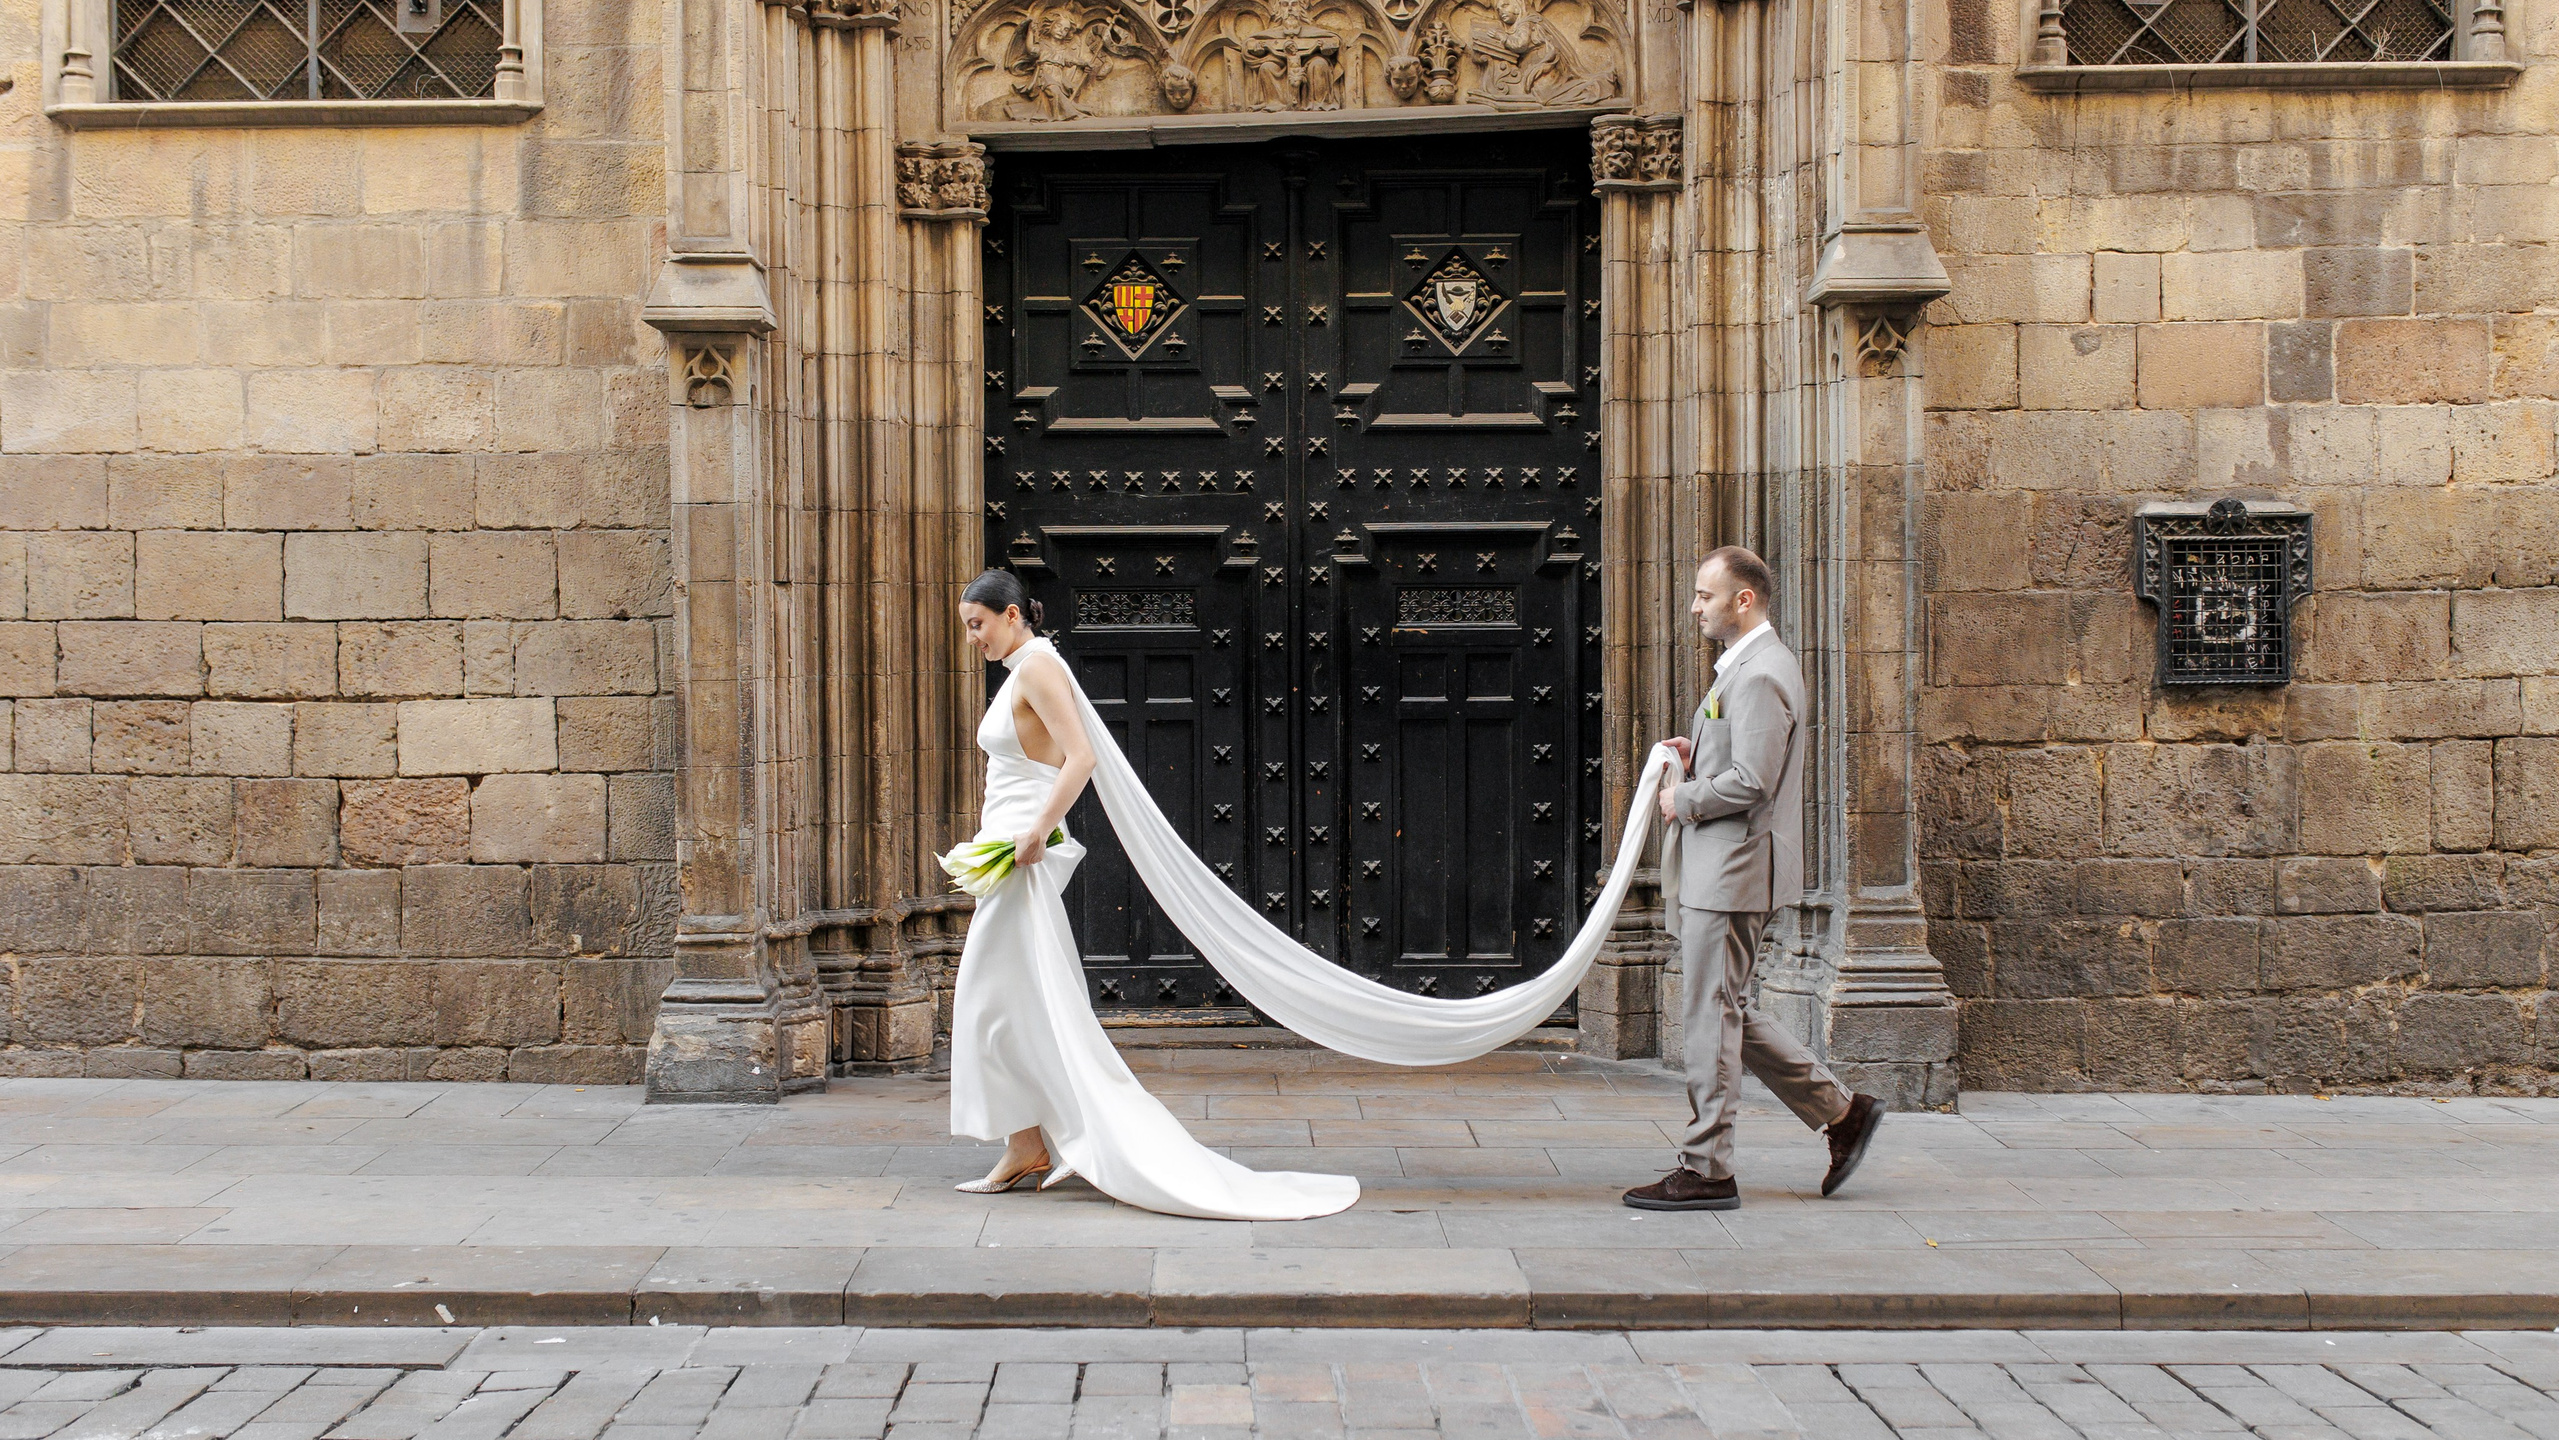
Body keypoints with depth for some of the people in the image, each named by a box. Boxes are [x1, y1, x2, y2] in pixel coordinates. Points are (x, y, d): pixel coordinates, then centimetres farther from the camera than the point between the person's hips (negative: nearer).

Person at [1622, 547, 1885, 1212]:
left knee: (1712, 1013, -4)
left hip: (1734, 869, -11)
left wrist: (1684, 801, -11)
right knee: (1727, 1011, 15)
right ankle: (1840, 1110, 21)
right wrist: (1697, 757, 10)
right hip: (1716, 869, 11)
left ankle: (1706, 1170, 3)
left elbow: (1752, 782, -24)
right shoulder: (1745, 666, 17)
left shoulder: (1760, 674, -17)